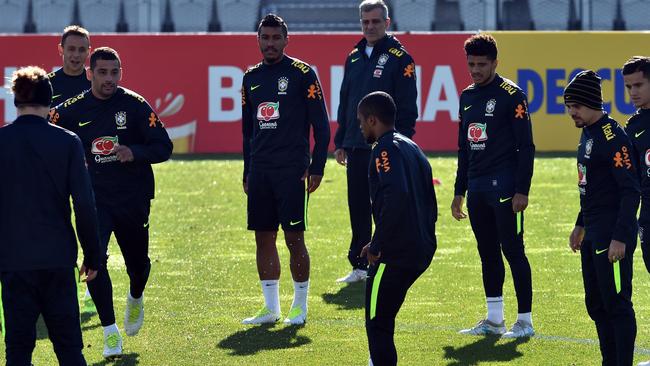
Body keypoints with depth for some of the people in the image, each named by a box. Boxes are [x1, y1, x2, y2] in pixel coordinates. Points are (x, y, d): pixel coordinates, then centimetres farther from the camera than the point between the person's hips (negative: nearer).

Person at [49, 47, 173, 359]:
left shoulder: (135, 105, -5)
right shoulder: (70, 111, -2)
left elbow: (163, 147, -5)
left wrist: (134, 153, -23)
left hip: (133, 200, 1)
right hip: (93, 198, 0)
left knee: (138, 264, 12)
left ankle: (135, 298, 49)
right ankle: (110, 331, -9)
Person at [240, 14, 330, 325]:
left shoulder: (302, 74, -3)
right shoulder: (251, 78, 14)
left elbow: (321, 125, -4)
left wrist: (317, 168, -9)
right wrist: (247, 173, 17)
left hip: (292, 169, -5)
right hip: (260, 169, 5)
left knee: (294, 238, -5)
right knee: (263, 238, 6)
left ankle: (300, 306, 6)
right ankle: (271, 308, 12)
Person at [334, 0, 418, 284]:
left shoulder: (399, 58, -5)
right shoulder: (354, 58, 15)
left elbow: (407, 108, -8)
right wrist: (340, 143, 15)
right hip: (356, 148, 6)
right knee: (358, 208, 8)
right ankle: (360, 267, 15)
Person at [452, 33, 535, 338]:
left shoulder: (511, 95, -7)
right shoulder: (467, 96, 15)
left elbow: (526, 146, -10)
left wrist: (522, 191, -16)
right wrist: (459, 192, 18)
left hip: (504, 187, -7)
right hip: (476, 188, 7)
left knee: (512, 250, -6)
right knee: (487, 253, 10)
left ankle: (525, 321, -3)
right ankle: (494, 319, 16)